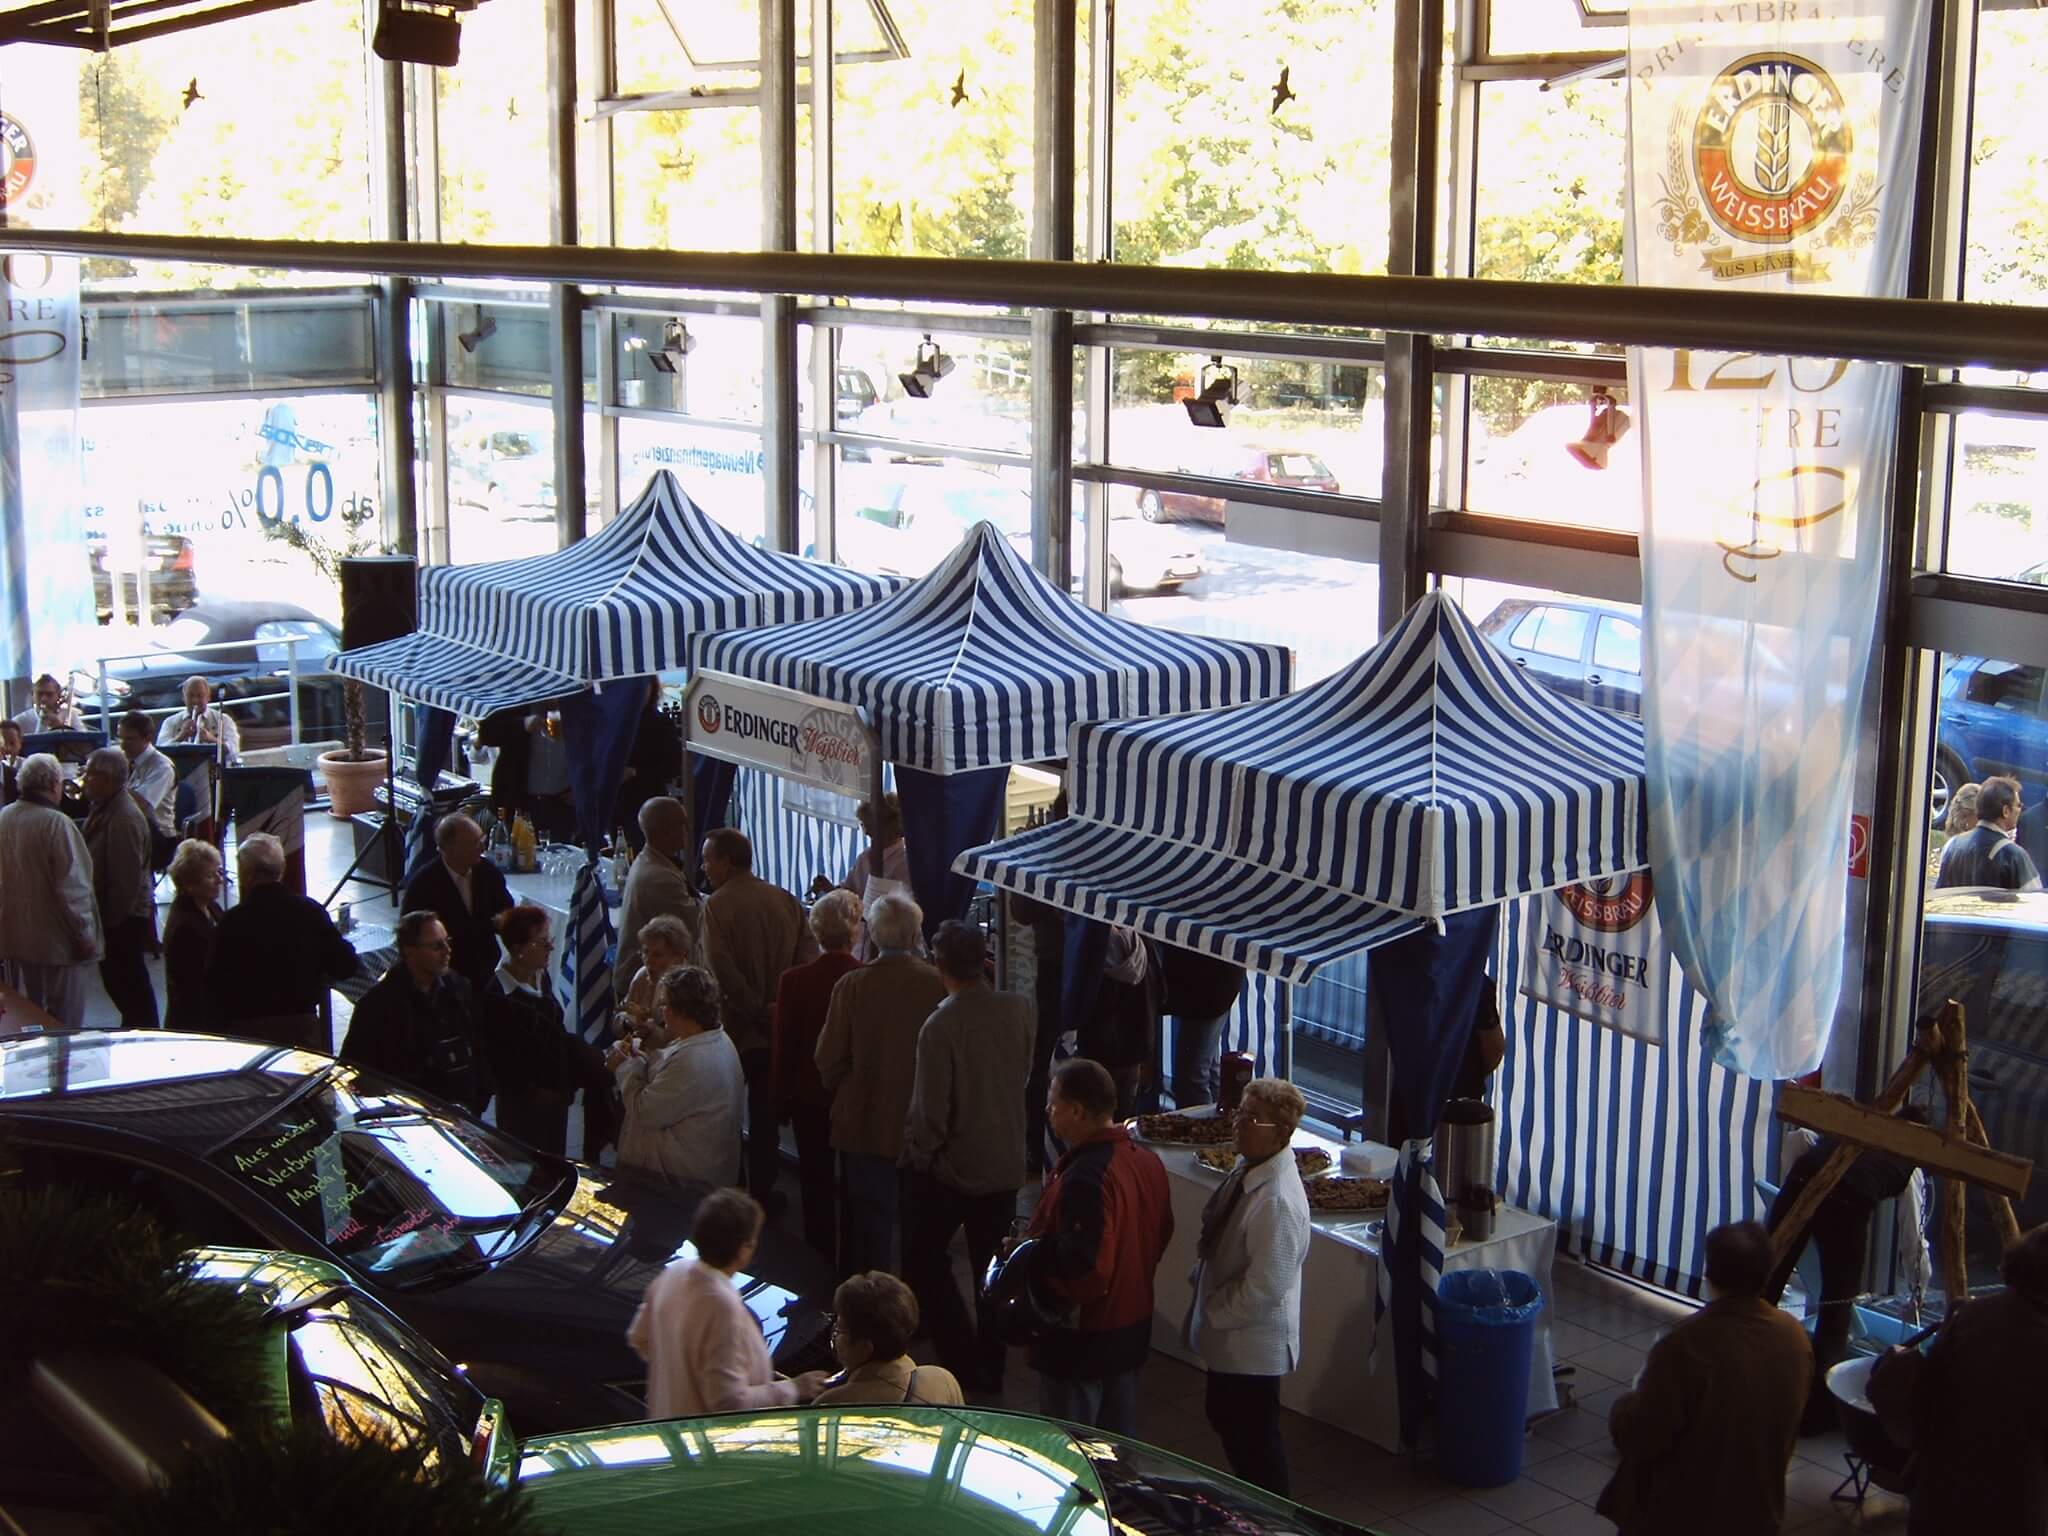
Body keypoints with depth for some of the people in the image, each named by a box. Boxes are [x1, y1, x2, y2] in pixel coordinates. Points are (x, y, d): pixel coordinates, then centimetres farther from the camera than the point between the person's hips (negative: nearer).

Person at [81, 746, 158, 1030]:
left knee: (128, 982, 2)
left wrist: (111, 920, -20)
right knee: (116, 979, 20)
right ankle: (135, 1028, 34)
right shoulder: (105, 808, 6)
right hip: (113, 914, 10)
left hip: (123, 918, -10)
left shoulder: (125, 818, -25)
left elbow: (126, 877, -26)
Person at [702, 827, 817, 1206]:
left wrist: (756, 1009, -15)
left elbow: (721, 967, -23)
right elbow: (808, 958, -4)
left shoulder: (717, 905, -13)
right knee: (765, 1114, 14)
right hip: (778, 1030, 4)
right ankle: (762, 1191, 19)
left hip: (736, 1028, -4)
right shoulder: (786, 901, 1)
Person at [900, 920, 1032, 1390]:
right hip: (1006, 1162, 5)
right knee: (993, 1269, 17)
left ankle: (963, 1359, 10)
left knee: (923, 1260, 14)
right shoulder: (1018, 1010, -9)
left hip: (951, 1166, -5)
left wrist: (916, 1154, -3)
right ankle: (991, 1367, 26)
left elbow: (930, 1109, -20)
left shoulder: (941, 1026, -25)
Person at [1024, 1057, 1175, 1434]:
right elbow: (1161, 1236, 10)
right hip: (1132, 1328, 9)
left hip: (1082, 1338, -9)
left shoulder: (1085, 1178, -28)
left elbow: (1083, 1266, -31)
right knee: (1119, 1436, 21)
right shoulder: (1146, 1160, 1)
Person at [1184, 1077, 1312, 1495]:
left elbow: (1265, 1287, -29)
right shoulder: (1248, 1169, -1)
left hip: (1253, 1345, -10)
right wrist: (1201, 1276, 5)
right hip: (1229, 1338, 10)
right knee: (1224, 1416, 26)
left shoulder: (1277, 1202, -31)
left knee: (1254, 1437, 7)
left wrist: (1212, 1313, -16)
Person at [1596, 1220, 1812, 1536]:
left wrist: (1627, 1403, -1)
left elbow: (1640, 1438, -21)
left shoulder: (1686, 1345, -28)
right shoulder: (1794, 1335, -9)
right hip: (1759, 1508, 6)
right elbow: (1788, 1421, 7)